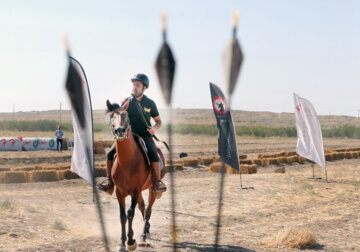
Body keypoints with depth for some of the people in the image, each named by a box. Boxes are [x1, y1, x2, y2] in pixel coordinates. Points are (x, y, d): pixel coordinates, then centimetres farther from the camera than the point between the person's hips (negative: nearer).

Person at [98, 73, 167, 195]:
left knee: (153, 155, -29)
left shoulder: (150, 103, 5)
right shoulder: (126, 102, 5)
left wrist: (154, 128, -10)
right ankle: (110, 182, -6)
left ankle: (157, 182, -16)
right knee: (110, 154, -15)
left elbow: (158, 121, 12)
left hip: (145, 136, -2)